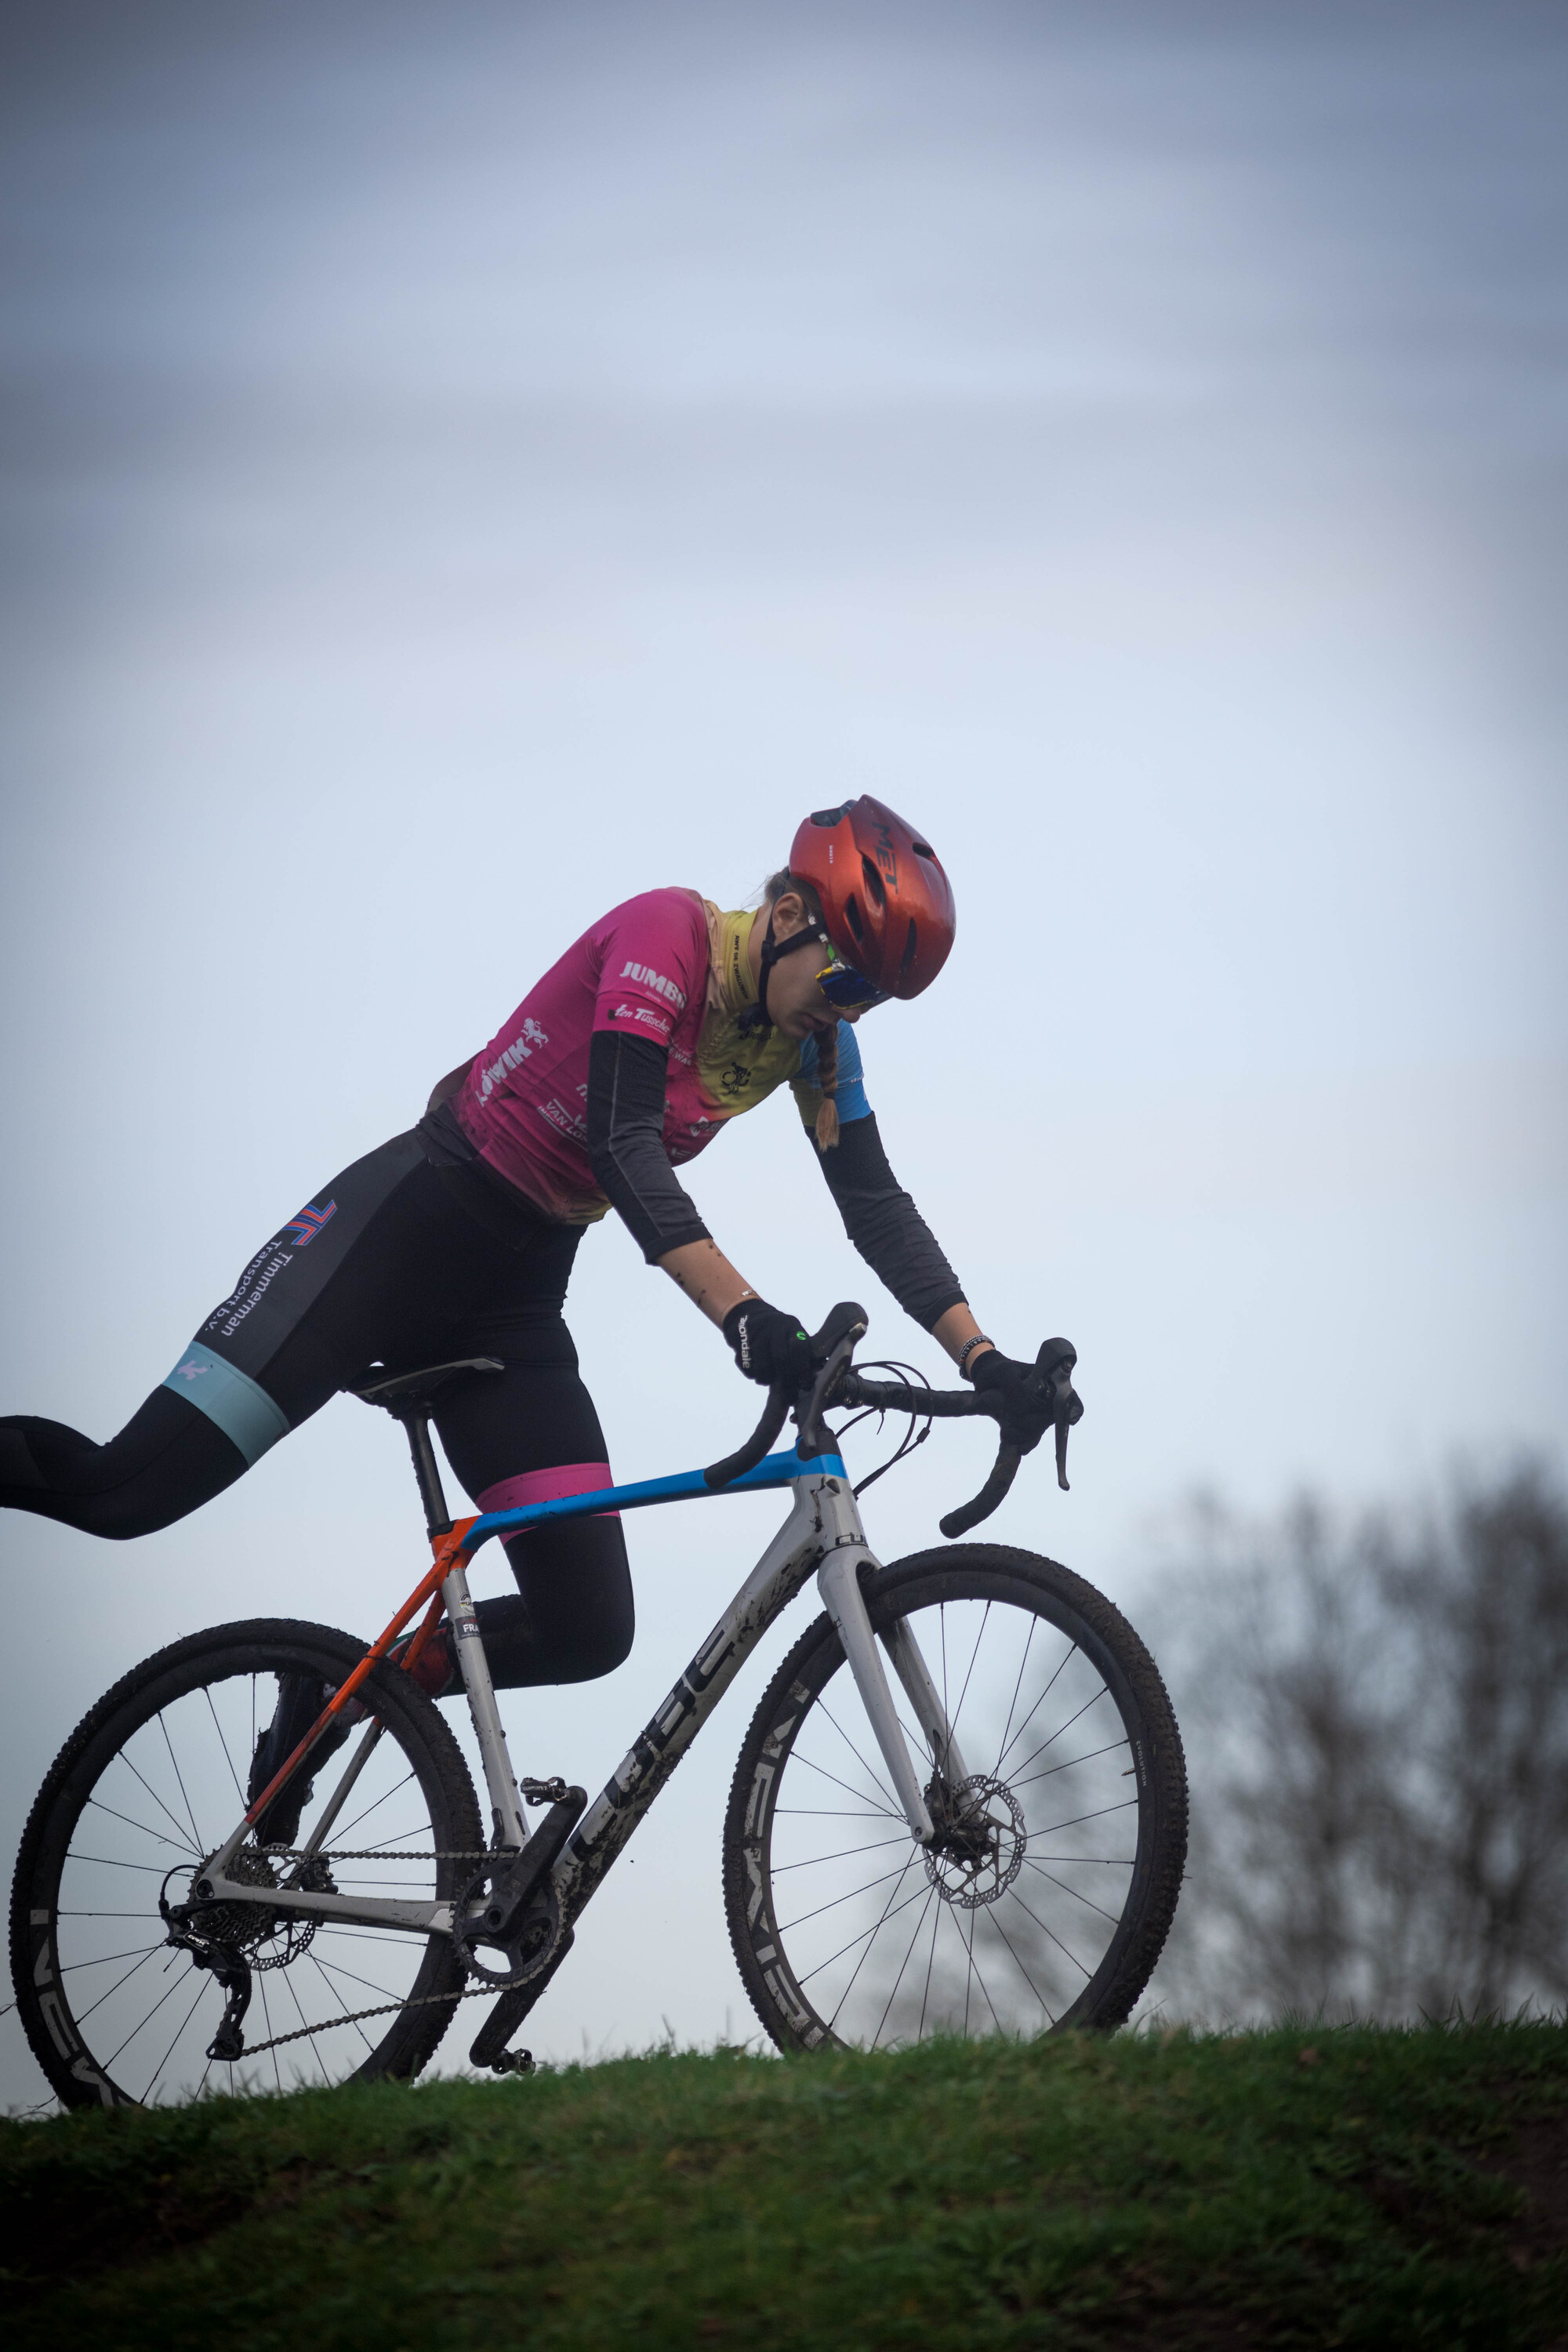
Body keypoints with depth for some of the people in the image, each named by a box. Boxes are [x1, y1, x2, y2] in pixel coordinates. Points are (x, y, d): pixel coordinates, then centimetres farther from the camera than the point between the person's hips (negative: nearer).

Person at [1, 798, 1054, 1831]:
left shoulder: (816, 1038, 3)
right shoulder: (669, 931, -18)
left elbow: (877, 1205, 4)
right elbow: (621, 1142, -29)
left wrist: (984, 1358, -9)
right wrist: (742, 1313, -39)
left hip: (514, 1299, 7)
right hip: (403, 1226, -7)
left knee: (589, 1632, -4)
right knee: (134, 1489, -20)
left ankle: (328, 1697, 15)